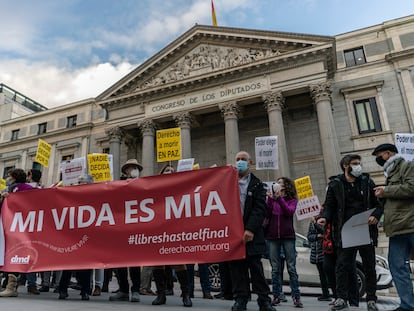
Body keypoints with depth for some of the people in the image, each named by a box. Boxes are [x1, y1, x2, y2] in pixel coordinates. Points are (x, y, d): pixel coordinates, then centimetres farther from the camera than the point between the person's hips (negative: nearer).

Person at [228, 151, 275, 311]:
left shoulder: (257, 184, 5)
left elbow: (260, 208, -4)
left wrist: (250, 229, -14)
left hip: (251, 232, -2)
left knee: (255, 266, 3)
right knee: (236, 266, 5)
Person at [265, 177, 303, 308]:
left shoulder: (292, 200, 8)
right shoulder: (272, 199, 12)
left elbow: (289, 211, -12)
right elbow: (267, 215, -1)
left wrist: (279, 198, -16)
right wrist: (270, 199, -9)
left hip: (288, 236, -2)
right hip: (273, 236, 2)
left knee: (291, 267, -2)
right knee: (275, 268, 5)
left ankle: (296, 297, 2)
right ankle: (276, 296, 11)